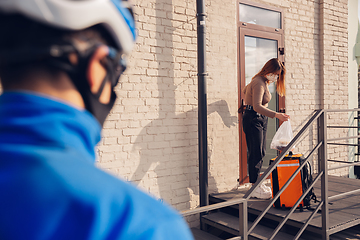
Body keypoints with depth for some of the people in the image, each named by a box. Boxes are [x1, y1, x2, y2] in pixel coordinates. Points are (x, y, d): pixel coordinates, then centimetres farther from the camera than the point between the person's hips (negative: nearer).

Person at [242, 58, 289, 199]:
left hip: (261, 119, 10)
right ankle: (255, 188, -6)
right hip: (253, 120, -10)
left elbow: (245, 90, 29)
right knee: (256, 154, -10)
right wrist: (276, 115, -39)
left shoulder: (264, 82, 13)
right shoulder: (259, 83, -19)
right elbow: (257, 106, -32)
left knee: (261, 153, 10)